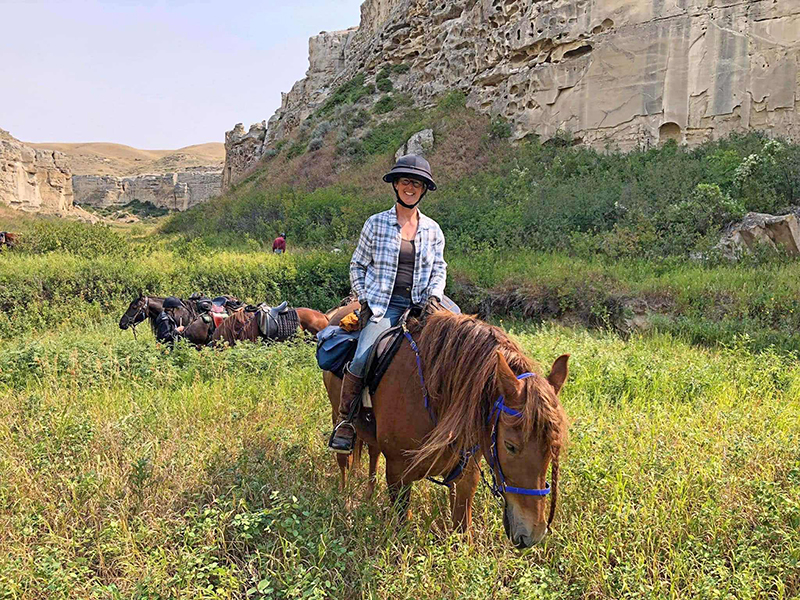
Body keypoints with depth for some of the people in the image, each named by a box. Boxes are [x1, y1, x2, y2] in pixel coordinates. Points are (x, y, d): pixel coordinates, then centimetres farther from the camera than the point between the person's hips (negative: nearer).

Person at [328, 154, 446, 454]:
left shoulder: (432, 229, 12)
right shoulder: (376, 223, 6)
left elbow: (439, 269, 15)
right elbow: (357, 265, 11)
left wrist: (433, 296, -5)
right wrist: (364, 299, -2)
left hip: (419, 303, 3)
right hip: (382, 303, -3)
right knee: (362, 359, -26)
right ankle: (345, 421, -4)